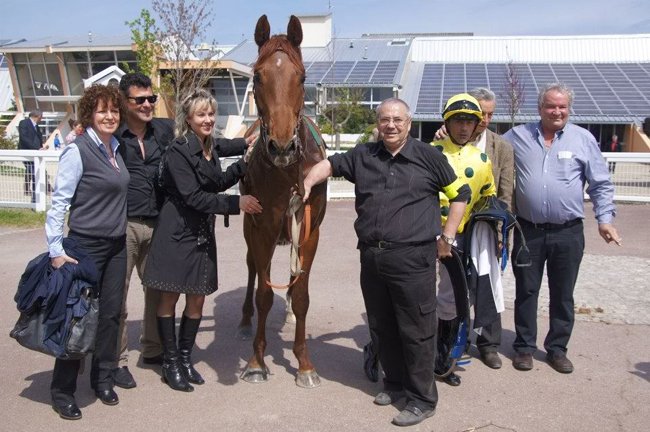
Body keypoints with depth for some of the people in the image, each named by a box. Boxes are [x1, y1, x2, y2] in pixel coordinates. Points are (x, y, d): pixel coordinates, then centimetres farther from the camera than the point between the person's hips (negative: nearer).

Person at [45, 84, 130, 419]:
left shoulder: (115, 149, 8)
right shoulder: (78, 151, -13)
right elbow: (58, 202, -14)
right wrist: (56, 251, -17)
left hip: (117, 246, 7)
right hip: (86, 247, -7)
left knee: (111, 313, 12)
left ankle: (103, 379, 27)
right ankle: (62, 391, 15)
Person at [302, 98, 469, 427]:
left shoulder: (429, 157, -1)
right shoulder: (363, 156, 9)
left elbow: (460, 194, 6)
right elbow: (328, 165, 15)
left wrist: (447, 237, 2)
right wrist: (307, 185, -5)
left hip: (412, 259, -5)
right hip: (372, 257, 5)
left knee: (415, 331, 2)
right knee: (382, 326, 17)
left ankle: (423, 399, 17)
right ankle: (395, 383, 36)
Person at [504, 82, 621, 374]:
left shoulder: (583, 139, 2)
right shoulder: (517, 136, 3)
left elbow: (601, 184, 5)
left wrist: (605, 220, -2)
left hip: (568, 233, 0)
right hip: (528, 230, 0)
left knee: (563, 295, 10)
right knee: (526, 292, 9)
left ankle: (557, 348, 25)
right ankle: (524, 347, 23)